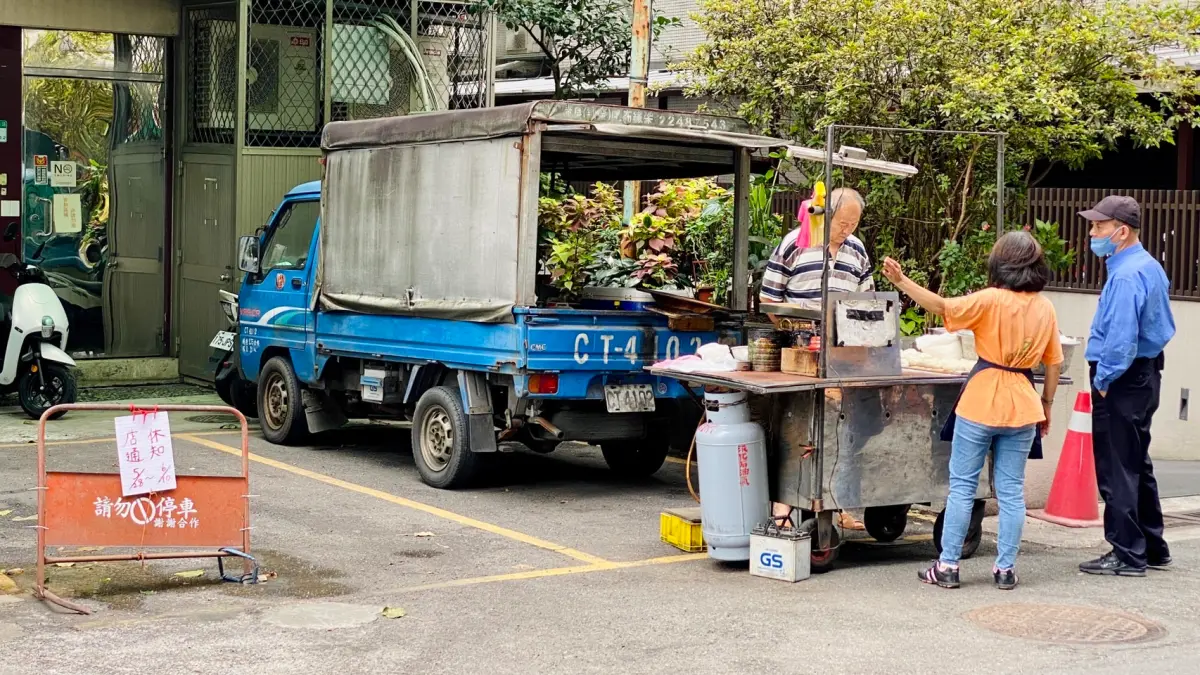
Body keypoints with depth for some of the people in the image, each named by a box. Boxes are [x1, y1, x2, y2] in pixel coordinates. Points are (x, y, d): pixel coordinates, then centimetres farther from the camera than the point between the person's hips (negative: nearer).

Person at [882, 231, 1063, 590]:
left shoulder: (991, 300, -10)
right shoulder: (1045, 308, 5)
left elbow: (942, 307, -17)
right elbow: (1054, 363, 9)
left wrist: (902, 282, -16)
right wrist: (1046, 404, 18)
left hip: (980, 403, -4)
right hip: (1021, 407, 4)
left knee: (962, 487, 4)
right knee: (1011, 491, 9)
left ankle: (947, 566, 6)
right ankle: (1006, 568, 11)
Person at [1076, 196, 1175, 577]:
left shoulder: (1125, 276, -21)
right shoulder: (1149, 267, 12)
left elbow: (1120, 339, -28)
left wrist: (1102, 381, -16)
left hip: (1122, 380, -10)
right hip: (1146, 372, 11)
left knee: (1118, 471, -3)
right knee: (1137, 465, 18)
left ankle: (1127, 556, 2)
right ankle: (1152, 547, 26)